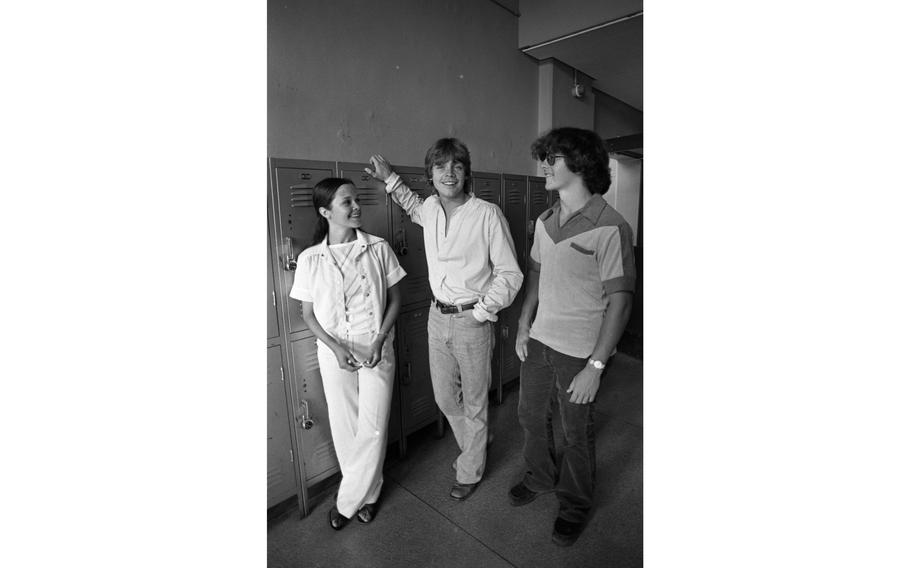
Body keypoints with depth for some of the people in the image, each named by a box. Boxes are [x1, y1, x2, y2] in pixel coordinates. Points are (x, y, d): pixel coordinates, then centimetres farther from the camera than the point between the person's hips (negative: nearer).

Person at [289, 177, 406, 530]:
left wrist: (379, 340, -12)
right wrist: (336, 348, -13)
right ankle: (366, 493, 35)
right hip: (334, 352, 1)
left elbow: (395, 299, 1)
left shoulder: (378, 248, -6)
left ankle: (348, 501, 27)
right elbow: (308, 313, 1)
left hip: (376, 349, 0)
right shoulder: (310, 259, -5)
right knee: (344, 427, 10)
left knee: (373, 427, 3)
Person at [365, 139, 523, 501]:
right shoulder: (430, 209, 2)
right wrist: (389, 178, 20)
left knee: (474, 403, 12)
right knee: (445, 398, 19)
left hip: (472, 320, -5)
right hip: (437, 317, 6)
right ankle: (474, 448, 48)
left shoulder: (488, 214, -15)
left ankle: (470, 472, 37)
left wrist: (481, 311, -15)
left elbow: (510, 274, -11)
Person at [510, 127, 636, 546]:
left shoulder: (610, 228, -18)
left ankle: (575, 505, 40)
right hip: (540, 341, 6)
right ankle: (539, 478, 49)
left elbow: (620, 301, -18)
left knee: (576, 433, 13)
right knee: (531, 416, 21)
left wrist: (595, 367, -20)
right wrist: (524, 326, 11)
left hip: (580, 351, -6)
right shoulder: (544, 221, 3)